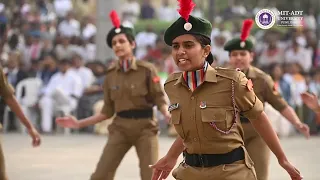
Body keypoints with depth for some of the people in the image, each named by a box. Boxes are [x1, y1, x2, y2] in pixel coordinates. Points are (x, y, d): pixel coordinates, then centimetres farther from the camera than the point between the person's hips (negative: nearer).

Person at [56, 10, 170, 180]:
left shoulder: (147, 70, -6)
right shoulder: (111, 74, 4)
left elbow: (160, 99, -6)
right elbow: (108, 111, 9)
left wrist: (168, 115, -29)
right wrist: (79, 123, 5)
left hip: (145, 128, -3)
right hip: (120, 128, 3)